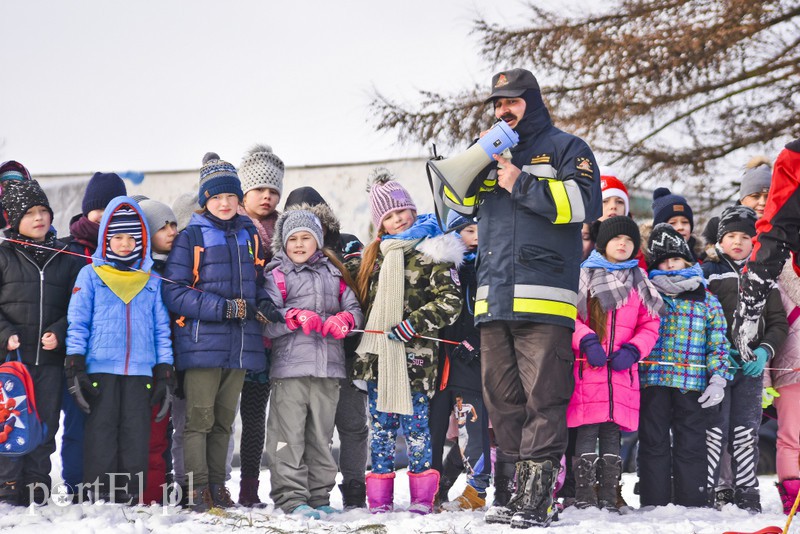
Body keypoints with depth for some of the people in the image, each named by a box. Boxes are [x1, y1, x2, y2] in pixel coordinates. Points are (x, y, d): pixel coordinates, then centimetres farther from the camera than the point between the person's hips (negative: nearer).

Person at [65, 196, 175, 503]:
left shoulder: (152, 281, 14)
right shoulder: (90, 275, 7)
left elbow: (161, 328, 15)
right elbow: (77, 322, 4)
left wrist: (165, 372, 9)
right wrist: (75, 366, -5)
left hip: (141, 371, 2)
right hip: (100, 368, -2)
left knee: (136, 433, 1)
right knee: (102, 429, -3)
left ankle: (130, 494, 6)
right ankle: (100, 493, 1)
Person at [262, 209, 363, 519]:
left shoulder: (333, 274, 17)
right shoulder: (277, 275, 4)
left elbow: (354, 308, 15)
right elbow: (266, 322, -5)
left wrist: (344, 320, -6)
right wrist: (296, 318, -21)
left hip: (329, 366, 4)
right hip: (290, 367, -4)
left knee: (321, 435, 9)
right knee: (289, 435, -7)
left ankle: (319, 496, 16)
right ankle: (291, 497, -6)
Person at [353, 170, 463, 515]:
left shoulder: (432, 253, -5)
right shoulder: (374, 256, 15)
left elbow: (450, 302, -11)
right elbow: (361, 300, 28)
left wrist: (413, 324, -17)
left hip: (414, 355, -6)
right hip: (378, 356, 6)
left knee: (415, 423, -2)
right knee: (381, 425, 6)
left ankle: (422, 497, 5)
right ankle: (379, 499, 10)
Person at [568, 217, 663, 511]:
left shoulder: (639, 281, 17)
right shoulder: (584, 274, 6)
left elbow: (650, 325, 14)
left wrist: (632, 351, -3)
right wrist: (586, 341, -14)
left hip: (622, 370, 3)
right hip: (588, 368, -3)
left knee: (613, 434, 5)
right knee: (587, 432, -7)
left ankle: (608, 497, 9)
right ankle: (584, 497, -4)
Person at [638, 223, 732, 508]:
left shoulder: (707, 300, 11)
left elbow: (718, 343, 9)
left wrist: (718, 379, -1)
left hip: (692, 383, 0)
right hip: (652, 381, 0)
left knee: (691, 446, 2)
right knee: (654, 444, 1)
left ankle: (693, 505, 7)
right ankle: (654, 506, 6)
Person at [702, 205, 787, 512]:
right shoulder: (708, 272, 4)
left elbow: (778, 323, 13)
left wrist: (764, 351, -5)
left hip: (752, 367, 3)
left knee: (747, 433, 5)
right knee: (715, 430, -7)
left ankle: (747, 494, 11)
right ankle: (706, 492, -2)